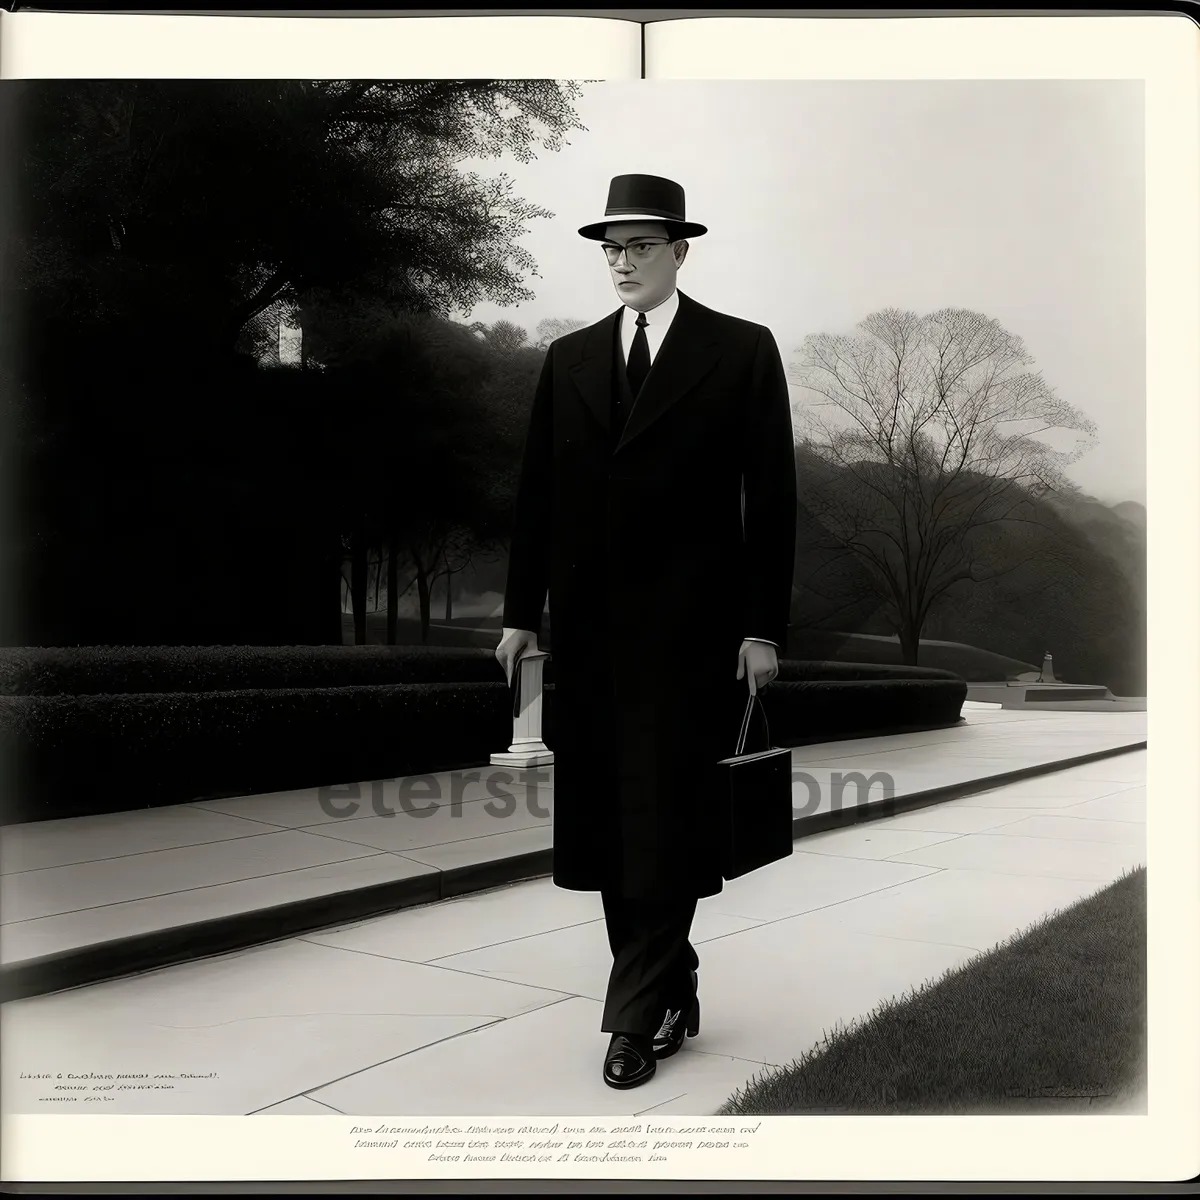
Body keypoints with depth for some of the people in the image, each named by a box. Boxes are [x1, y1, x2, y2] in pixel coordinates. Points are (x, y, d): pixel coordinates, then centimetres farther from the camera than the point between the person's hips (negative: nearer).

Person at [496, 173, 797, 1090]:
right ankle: (672, 995, 24)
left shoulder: (743, 351, 2)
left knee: (664, 821, -3)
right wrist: (522, 613, 8)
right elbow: (538, 492, 12)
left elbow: (771, 496, -1)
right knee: (607, 823, 8)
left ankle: (638, 1016, 8)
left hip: (689, 627, -4)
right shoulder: (570, 359, 13)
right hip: (590, 627, 5)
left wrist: (763, 627, -6)